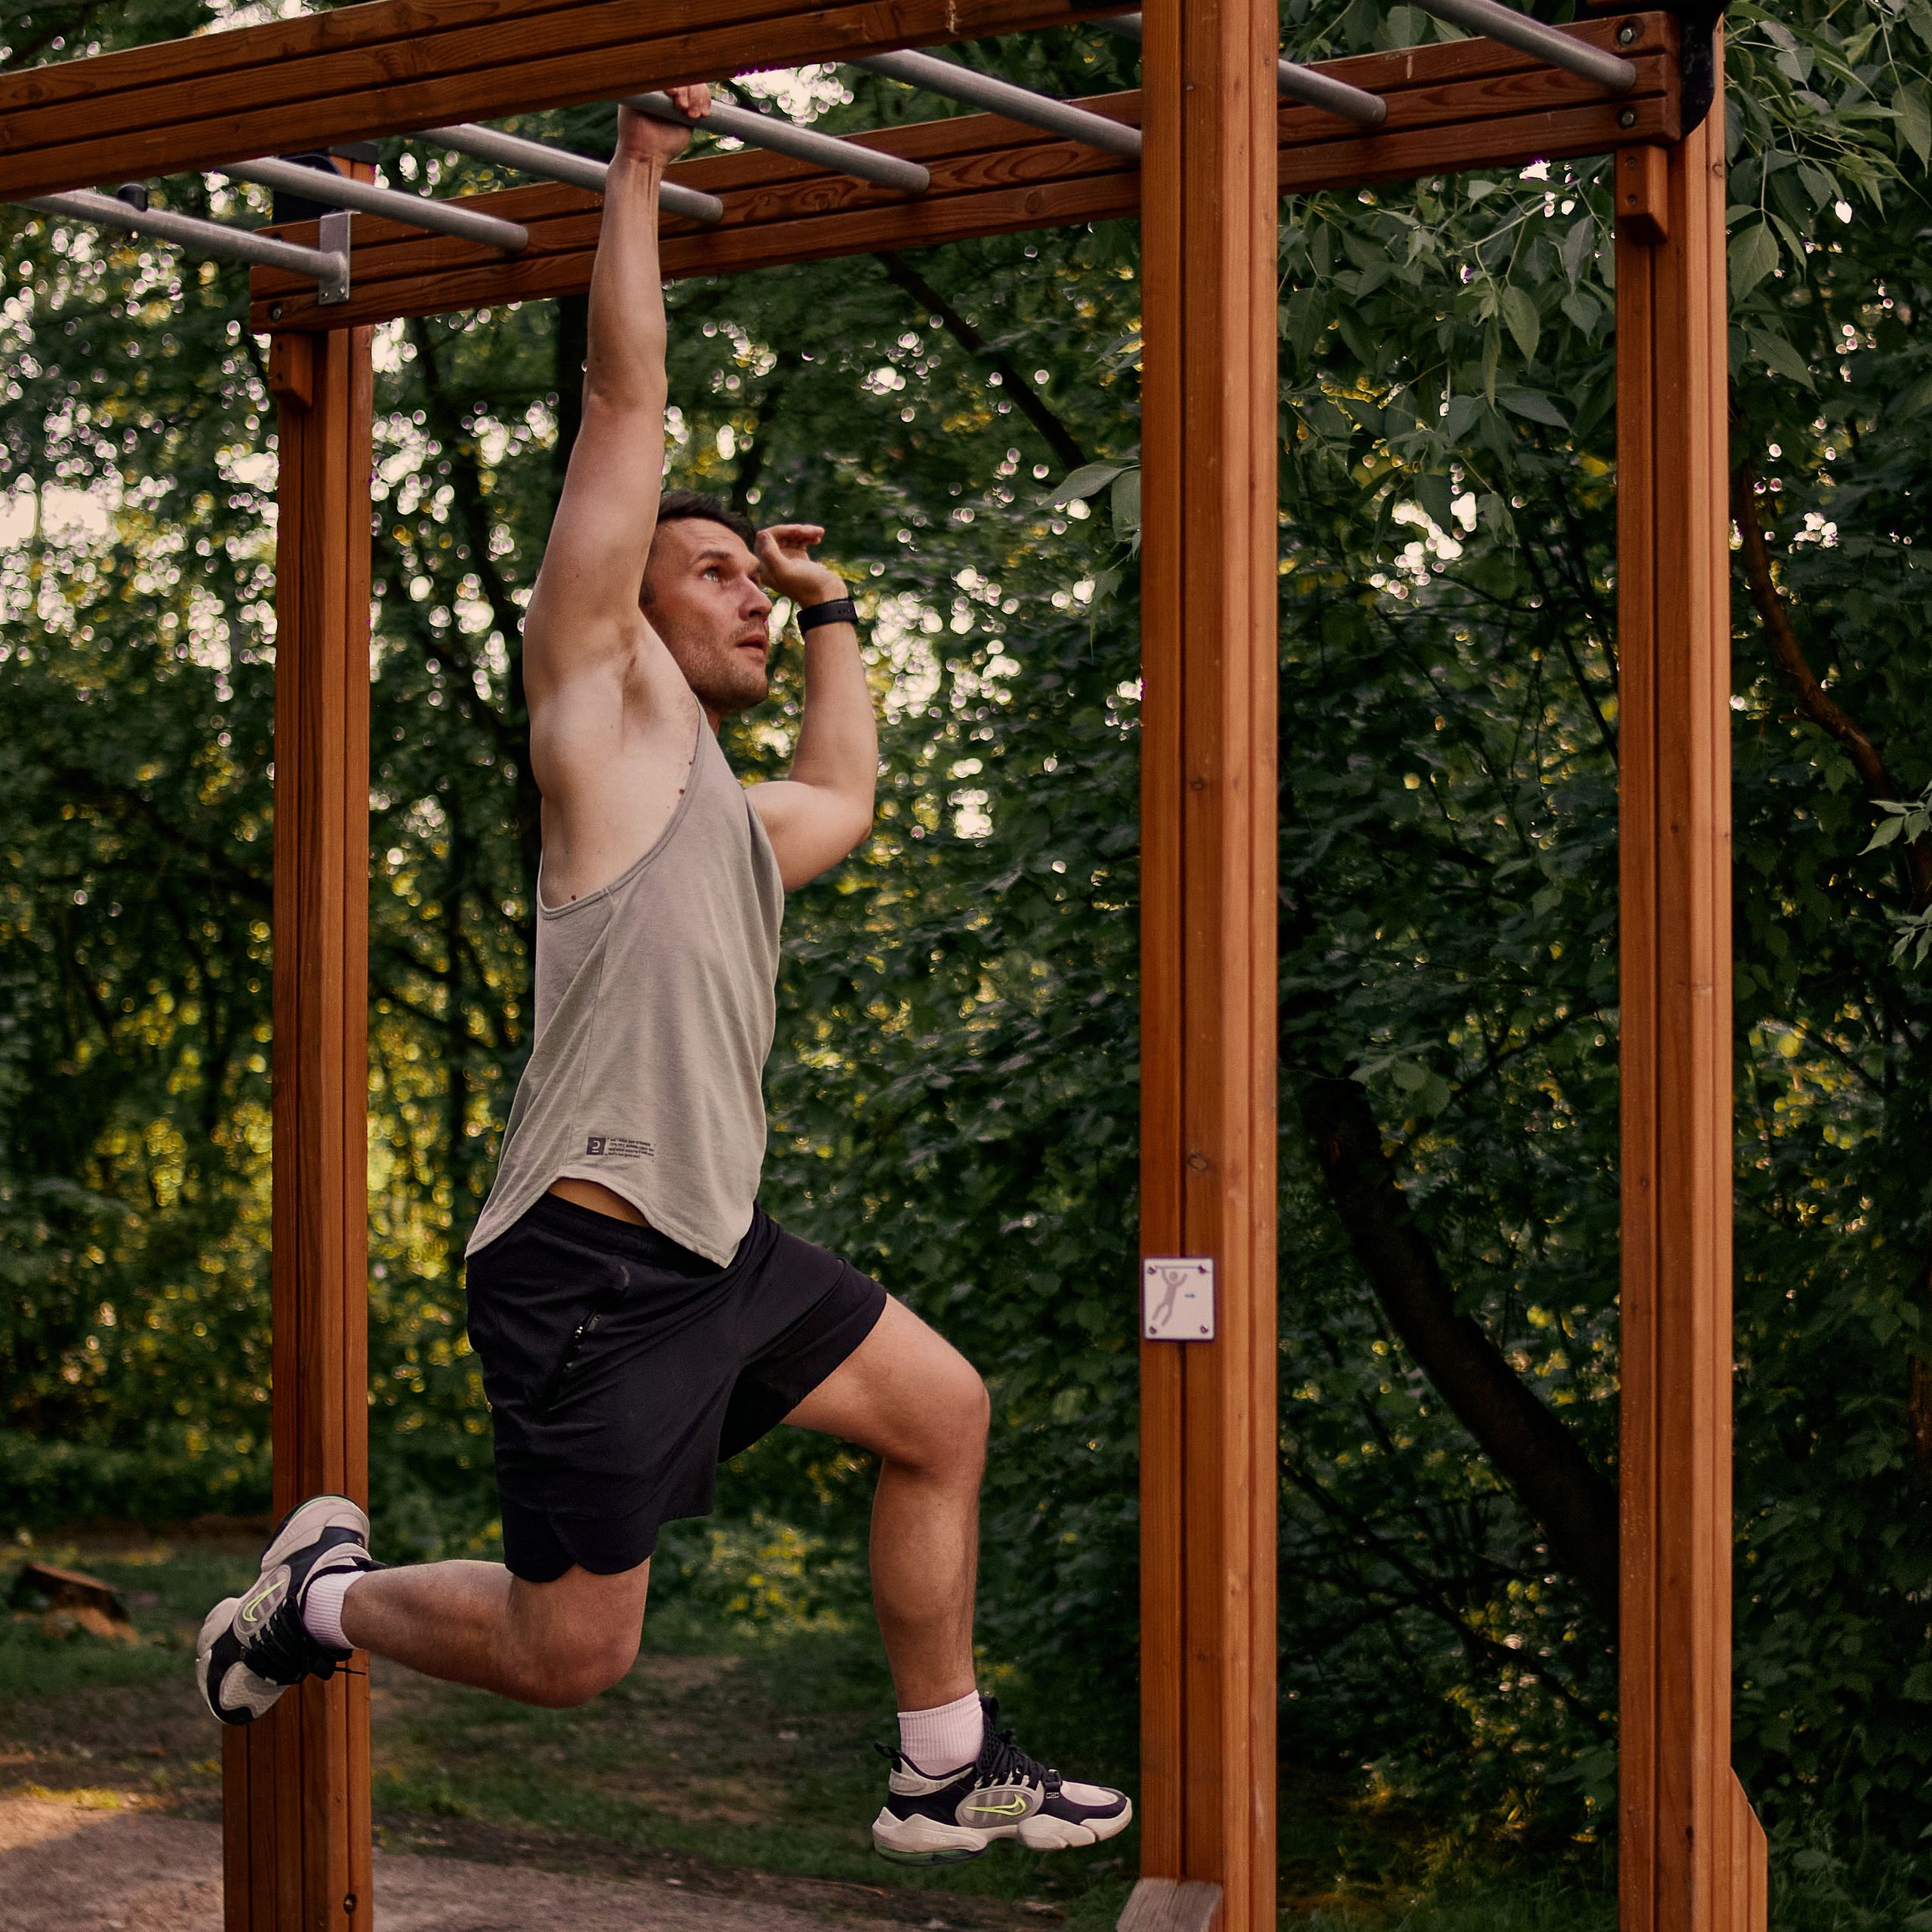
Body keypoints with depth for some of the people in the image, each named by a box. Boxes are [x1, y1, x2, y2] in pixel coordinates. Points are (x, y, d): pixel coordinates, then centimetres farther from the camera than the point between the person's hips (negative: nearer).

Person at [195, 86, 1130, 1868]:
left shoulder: (723, 808, 19)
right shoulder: (605, 713, -3)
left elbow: (846, 797, 44)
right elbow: (625, 400, -6)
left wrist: (829, 610, 42)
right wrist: (641, 168, -3)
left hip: (721, 1247, 9)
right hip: (592, 1267, -9)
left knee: (941, 1414, 16)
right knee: (570, 1649, -5)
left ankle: (946, 1774, 25)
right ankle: (323, 1595, 22)